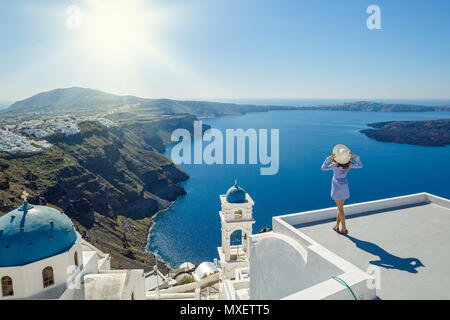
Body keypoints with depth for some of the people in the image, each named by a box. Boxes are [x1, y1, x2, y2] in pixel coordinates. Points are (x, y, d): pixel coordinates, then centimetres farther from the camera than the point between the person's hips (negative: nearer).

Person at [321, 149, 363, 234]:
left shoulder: (335, 165, -22)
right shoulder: (349, 164, -7)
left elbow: (323, 168, -28)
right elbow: (360, 165, 7)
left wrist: (329, 158, -27)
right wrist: (355, 156, -6)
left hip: (337, 187, -5)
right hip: (345, 186, 5)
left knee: (340, 208, 3)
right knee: (340, 206, 17)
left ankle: (344, 229, 9)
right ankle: (337, 226, 25)